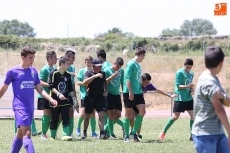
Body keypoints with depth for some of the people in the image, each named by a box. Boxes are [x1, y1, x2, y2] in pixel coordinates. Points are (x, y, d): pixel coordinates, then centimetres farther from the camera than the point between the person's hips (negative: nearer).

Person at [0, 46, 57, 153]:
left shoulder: (34, 71, 8)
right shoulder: (13, 71, -7)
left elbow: (39, 89, 11)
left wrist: (51, 99, -4)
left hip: (30, 108, 6)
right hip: (20, 107, -6)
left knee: (20, 134, 14)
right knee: (27, 133, -18)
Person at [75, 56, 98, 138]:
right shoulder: (82, 71, 2)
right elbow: (78, 82, -1)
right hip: (84, 95, -2)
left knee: (92, 114, 3)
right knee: (82, 114, -8)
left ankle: (93, 132, 8)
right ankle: (78, 127, 17)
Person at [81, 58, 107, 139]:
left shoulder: (102, 73, 7)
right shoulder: (88, 73, -7)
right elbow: (84, 82, -25)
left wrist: (106, 91, 8)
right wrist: (95, 76, -32)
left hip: (100, 97, 3)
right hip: (90, 97, -3)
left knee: (101, 114, -11)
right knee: (87, 116, 8)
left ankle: (102, 133, -14)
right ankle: (84, 133, 21)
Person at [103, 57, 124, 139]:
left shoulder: (121, 71, 7)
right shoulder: (107, 70, -8)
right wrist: (112, 76, -22)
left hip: (117, 94, 6)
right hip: (109, 94, -6)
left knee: (118, 115, 2)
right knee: (111, 113, -8)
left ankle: (106, 128, 20)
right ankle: (111, 134, -3)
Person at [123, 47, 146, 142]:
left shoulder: (138, 65, 15)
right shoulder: (131, 64, -11)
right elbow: (127, 78, -17)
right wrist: (130, 92, -21)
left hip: (138, 92, 8)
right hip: (129, 93, -8)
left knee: (142, 111, -3)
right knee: (128, 114, 1)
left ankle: (134, 132, 7)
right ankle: (126, 136, 9)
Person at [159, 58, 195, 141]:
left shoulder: (191, 74, 9)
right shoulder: (179, 73, -11)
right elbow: (178, 85, -15)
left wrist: (191, 89, 0)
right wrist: (187, 86, -29)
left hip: (189, 98, 6)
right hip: (180, 99, -6)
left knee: (193, 115, 0)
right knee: (175, 117, -5)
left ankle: (192, 136, 10)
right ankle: (163, 133, 9)